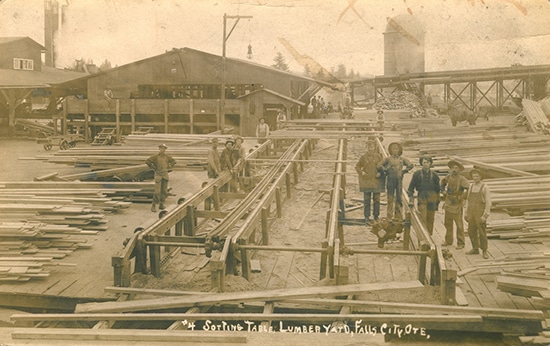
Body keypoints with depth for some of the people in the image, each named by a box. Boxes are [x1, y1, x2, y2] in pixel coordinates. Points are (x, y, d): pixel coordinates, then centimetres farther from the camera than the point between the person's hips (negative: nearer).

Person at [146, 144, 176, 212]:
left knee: (164, 191, 5)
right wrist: (153, 167, -8)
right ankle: (154, 205, -4)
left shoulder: (167, 157, 6)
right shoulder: (155, 157, -5)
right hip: (158, 175, -4)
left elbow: (173, 161, 20)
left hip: (165, 175, 4)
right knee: (157, 191, -11)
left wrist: (169, 167, 8)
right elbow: (147, 161, -7)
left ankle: (161, 204, 16)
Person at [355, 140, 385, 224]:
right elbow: (357, 166, 8)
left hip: (376, 180, 1)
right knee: (366, 200, 0)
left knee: (376, 199, 5)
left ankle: (376, 216, 16)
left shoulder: (378, 157, 2)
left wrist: (380, 173, -13)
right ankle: (367, 217, 5)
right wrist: (361, 172, -10)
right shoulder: (363, 157, 1)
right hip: (366, 181, -1)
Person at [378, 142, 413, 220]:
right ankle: (389, 216, 3)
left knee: (399, 198, 5)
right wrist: (385, 170, -12)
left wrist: (404, 171, 0)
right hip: (390, 180, -2)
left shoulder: (402, 159, 9)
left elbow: (411, 165, 9)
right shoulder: (388, 159, 3)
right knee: (390, 198, -1)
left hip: (399, 180, 2)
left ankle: (398, 216, 11)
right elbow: (380, 166, -4)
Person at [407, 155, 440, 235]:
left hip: (432, 199, 2)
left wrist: (437, 203, 13)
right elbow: (411, 188, 3)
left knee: (430, 220, 8)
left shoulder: (434, 175, 5)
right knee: (423, 219, -10)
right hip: (421, 199, -2)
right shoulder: (417, 174, -1)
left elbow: (437, 190, 13)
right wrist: (410, 200, -4)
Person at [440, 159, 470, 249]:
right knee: (448, 223, 15)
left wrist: (461, 197, -19)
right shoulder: (449, 176, 5)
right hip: (448, 203, 7)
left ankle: (460, 243, 6)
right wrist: (443, 190, 15)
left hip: (456, 204, -7)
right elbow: (443, 181, 27)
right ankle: (448, 241, 28)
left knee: (459, 224, -1)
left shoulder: (461, 179, -15)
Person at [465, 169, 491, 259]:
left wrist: (485, 216, -16)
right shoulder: (471, 186, 8)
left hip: (480, 214, -5)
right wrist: (466, 213, 11)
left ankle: (484, 251, 11)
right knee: (471, 232, 10)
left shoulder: (485, 188, -9)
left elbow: (488, 203, -11)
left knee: (482, 233, -1)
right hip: (471, 214, 5)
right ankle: (475, 249, 24)